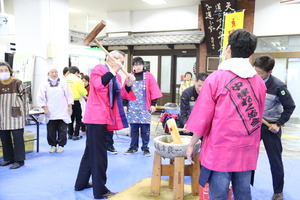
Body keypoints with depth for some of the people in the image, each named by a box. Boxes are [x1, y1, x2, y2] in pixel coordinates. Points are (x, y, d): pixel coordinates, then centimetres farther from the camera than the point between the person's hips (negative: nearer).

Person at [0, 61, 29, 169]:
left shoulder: (17, 82, -4)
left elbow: (24, 98, 0)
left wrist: (25, 113, -1)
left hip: (16, 115, -4)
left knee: (18, 138, -2)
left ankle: (19, 160, 7)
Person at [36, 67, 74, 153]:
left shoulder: (63, 83, 4)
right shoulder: (44, 84, 4)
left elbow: (69, 95, 6)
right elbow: (40, 97, 3)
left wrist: (70, 106, 2)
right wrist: (45, 108, -4)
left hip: (62, 112, 0)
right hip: (50, 113, 1)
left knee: (62, 130, 3)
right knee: (51, 131, 3)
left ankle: (61, 145, 17)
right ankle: (53, 145, 19)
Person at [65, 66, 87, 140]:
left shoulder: (65, 79, 1)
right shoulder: (77, 79, -11)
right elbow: (82, 91, -13)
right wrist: (85, 93, 9)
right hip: (75, 101, -5)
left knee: (71, 118, 18)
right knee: (78, 119, 6)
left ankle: (70, 134, 21)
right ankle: (75, 135, 3)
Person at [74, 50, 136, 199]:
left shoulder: (116, 76, 16)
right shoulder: (99, 69, -7)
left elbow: (120, 95, 12)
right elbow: (98, 84, -26)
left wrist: (128, 85, -4)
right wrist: (112, 71, -22)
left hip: (104, 117, 9)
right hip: (97, 117, -9)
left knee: (91, 151, 17)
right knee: (98, 153, -5)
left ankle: (81, 183, 31)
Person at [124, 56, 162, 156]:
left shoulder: (149, 76, 3)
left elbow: (154, 91, 0)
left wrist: (153, 104, -5)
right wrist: (125, 104, 6)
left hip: (145, 108, -2)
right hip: (132, 107, 2)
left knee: (145, 129, 0)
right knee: (133, 128, 8)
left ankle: (145, 148, 11)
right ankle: (133, 147, 19)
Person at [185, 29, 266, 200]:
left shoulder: (216, 78, -9)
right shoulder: (259, 81, 2)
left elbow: (202, 116, -8)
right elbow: (258, 118, 11)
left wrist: (192, 145, 3)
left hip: (220, 148, -4)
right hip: (247, 149, 5)